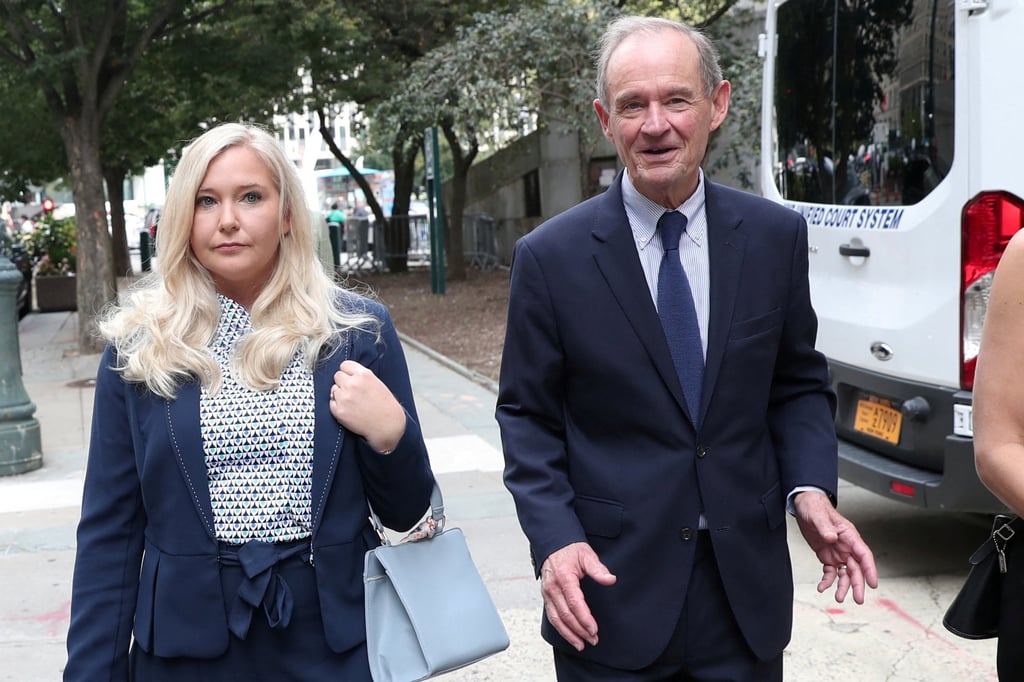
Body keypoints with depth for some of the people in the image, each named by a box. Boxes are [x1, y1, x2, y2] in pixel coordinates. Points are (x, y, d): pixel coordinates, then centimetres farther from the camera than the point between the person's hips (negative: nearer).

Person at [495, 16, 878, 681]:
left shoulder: (777, 236, 0)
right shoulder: (551, 257, -7)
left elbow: (800, 384, 9)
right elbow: (527, 416, -2)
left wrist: (810, 488, -7)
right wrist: (555, 539, -14)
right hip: (611, 590, -2)